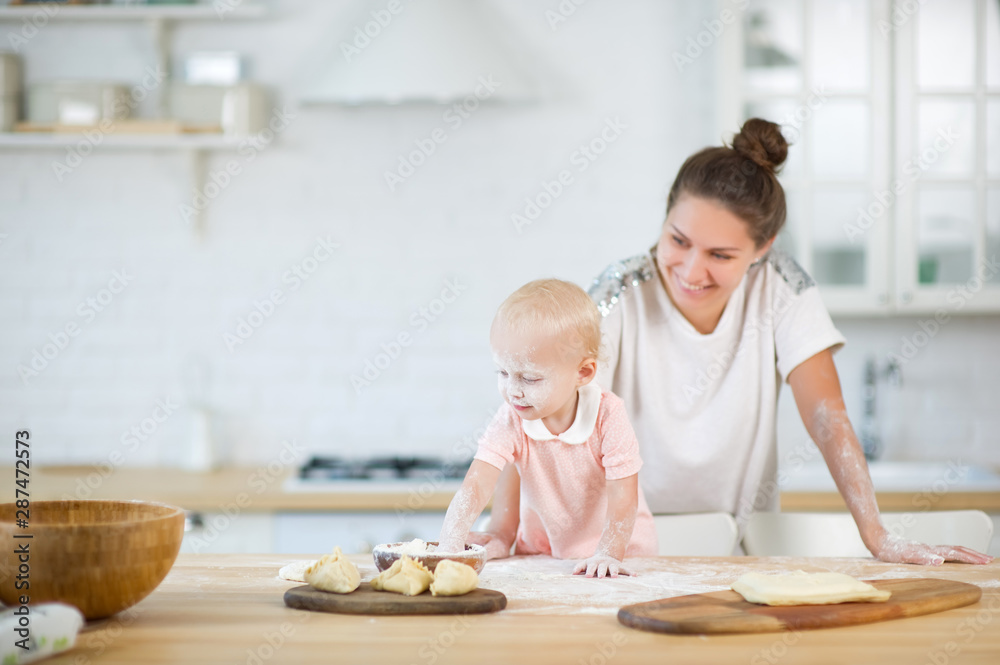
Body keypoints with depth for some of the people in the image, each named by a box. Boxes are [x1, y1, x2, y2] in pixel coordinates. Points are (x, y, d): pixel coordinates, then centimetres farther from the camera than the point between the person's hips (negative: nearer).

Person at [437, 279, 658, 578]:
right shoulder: (510, 421, -15)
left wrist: (608, 554, -30)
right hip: (541, 554, 3)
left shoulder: (608, 417, -19)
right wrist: (449, 547, -40)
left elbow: (622, 499, -17)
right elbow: (475, 487, -25)